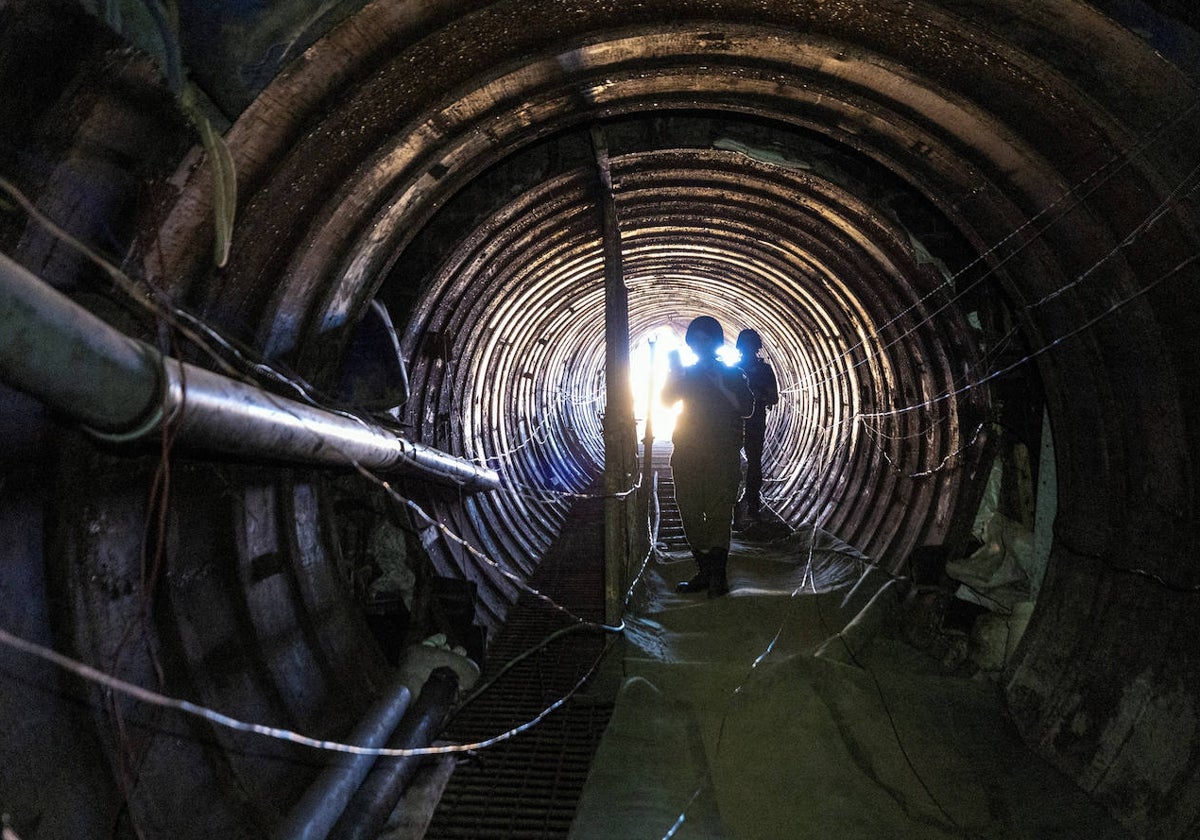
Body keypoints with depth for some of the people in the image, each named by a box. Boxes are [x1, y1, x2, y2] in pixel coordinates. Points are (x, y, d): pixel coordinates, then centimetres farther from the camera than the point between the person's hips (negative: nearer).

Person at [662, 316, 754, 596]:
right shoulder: (688, 374, 17)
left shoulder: (731, 373, 8)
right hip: (687, 454, 4)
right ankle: (705, 571, 10)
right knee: (691, 514, 2)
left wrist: (720, 385, -14)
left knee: (719, 513, -9)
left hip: (722, 455, -4)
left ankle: (717, 575, -8)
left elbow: (745, 407, -5)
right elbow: (666, 399, 4)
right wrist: (674, 371, -8)